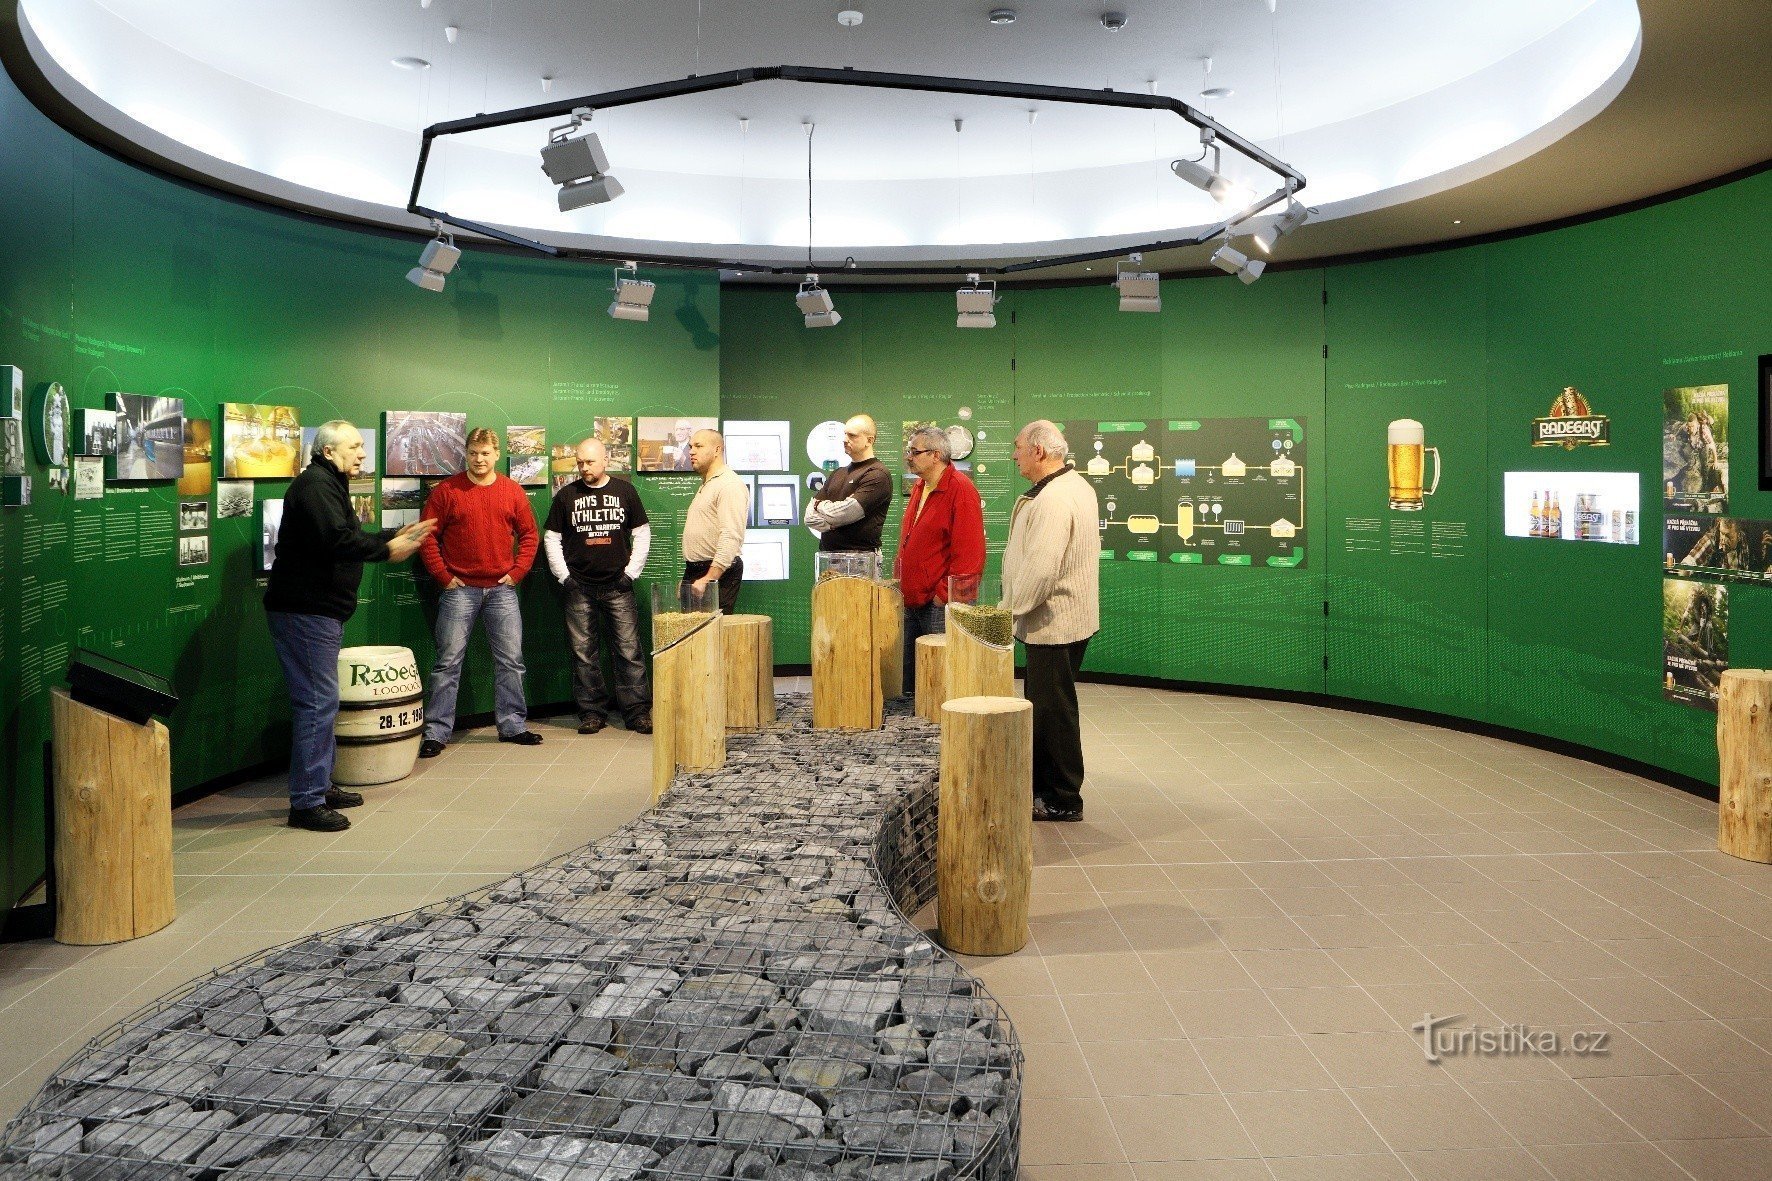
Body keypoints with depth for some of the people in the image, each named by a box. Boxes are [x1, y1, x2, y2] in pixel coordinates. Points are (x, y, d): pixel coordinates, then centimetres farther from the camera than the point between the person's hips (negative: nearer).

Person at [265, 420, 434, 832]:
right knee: (318, 703, -10)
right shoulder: (314, 484, -14)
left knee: (322, 703, 17)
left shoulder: (329, 485, 21)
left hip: (320, 612, 11)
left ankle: (320, 787, 26)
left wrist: (397, 535, 11)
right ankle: (305, 803, -6)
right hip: (304, 612, -11)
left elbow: (350, 538, 20)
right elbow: (338, 541, -27)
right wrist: (387, 549, -18)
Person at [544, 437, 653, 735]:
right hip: (579, 588, 1)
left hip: (618, 587, -1)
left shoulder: (624, 491, 6)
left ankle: (637, 712, 2)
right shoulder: (566, 495, 6)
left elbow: (642, 533, 9)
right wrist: (564, 576, 0)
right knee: (583, 652, 3)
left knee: (629, 650, -3)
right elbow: (551, 539, 9)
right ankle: (592, 713, 11)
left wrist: (631, 572, 1)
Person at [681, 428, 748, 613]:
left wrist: (708, 579, -26)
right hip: (693, 571, 10)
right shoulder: (706, 485, 20)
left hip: (717, 571, -10)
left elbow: (731, 538, -23)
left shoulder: (730, 485, -13)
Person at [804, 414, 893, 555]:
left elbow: (844, 514, -16)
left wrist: (820, 505, 4)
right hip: (826, 553, 7)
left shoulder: (877, 474, -7)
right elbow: (810, 517, 11)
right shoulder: (838, 473, 18)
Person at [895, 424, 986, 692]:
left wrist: (944, 593, -17)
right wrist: (902, 584, 16)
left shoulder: (960, 489, -13)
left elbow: (968, 551, -18)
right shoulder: (919, 487, 14)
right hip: (911, 600, 9)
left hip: (939, 604, -8)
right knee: (906, 670, 12)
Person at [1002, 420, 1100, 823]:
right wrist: (1016, 606, 19)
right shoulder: (1076, 485, 12)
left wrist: (1011, 607, -15)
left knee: (1053, 710, -1)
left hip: (1054, 621, -11)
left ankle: (1063, 801, 9)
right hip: (1062, 616, 11)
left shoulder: (1053, 499, -23)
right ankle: (1041, 786, 28)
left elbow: (1040, 567, -30)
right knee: (1043, 706, 18)